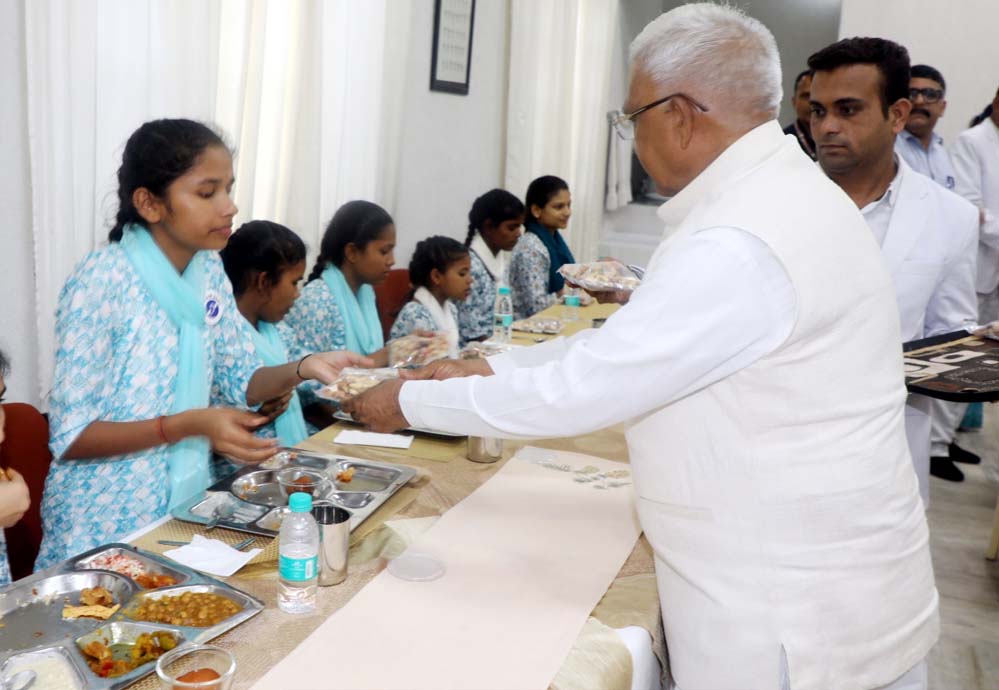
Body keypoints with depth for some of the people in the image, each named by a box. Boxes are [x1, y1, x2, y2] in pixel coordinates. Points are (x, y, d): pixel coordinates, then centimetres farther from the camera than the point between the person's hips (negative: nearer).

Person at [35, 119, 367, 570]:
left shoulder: (209, 269, -2)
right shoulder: (102, 280, -21)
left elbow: (240, 383, 5)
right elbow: (70, 436, -19)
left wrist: (301, 369, -14)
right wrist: (191, 425, -29)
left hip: (187, 501, 6)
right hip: (107, 521, -6)